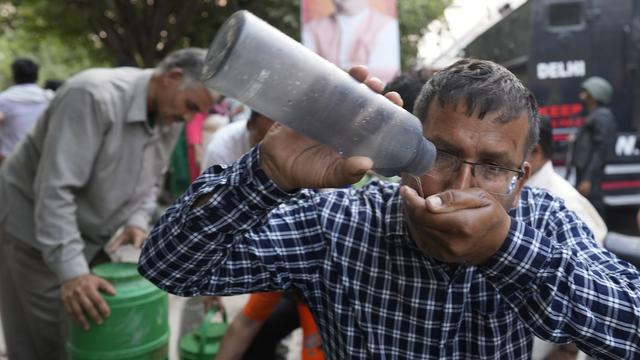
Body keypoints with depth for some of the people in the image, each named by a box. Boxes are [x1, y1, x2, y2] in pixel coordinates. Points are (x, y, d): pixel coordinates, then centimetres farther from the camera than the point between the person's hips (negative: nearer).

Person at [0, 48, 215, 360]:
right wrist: (71, 271, -36)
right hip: (35, 232, -7)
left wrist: (137, 221, -11)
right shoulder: (94, 96, -29)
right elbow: (55, 189, -32)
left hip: (91, 237, 7)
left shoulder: (170, 119, -4)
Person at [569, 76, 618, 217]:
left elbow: (602, 150, -18)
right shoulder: (593, 116, 20)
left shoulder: (602, 117, -10)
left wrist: (588, 179, -22)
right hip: (585, 176, 10)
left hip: (592, 179, -10)